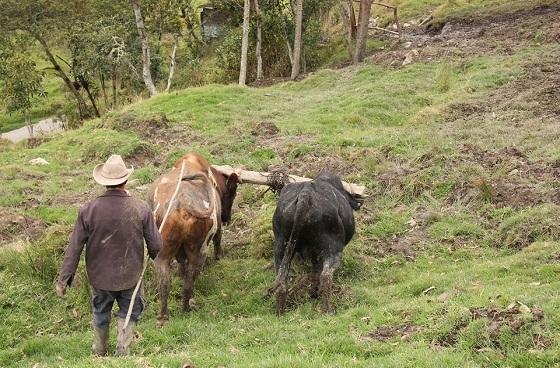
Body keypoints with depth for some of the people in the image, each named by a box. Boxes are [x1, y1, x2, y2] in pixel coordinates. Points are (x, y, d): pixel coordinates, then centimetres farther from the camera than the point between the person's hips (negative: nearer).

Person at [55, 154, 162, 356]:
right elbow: (155, 245, -11)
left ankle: (100, 353, 43)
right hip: (130, 276, -1)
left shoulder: (88, 210, -17)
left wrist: (63, 279, -5)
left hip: (99, 277, 2)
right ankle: (122, 350, 18)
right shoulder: (141, 209, -18)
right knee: (129, 313, 23)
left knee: (100, 315, 25)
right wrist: (153, 255, 13)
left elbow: (74, 248, -13)